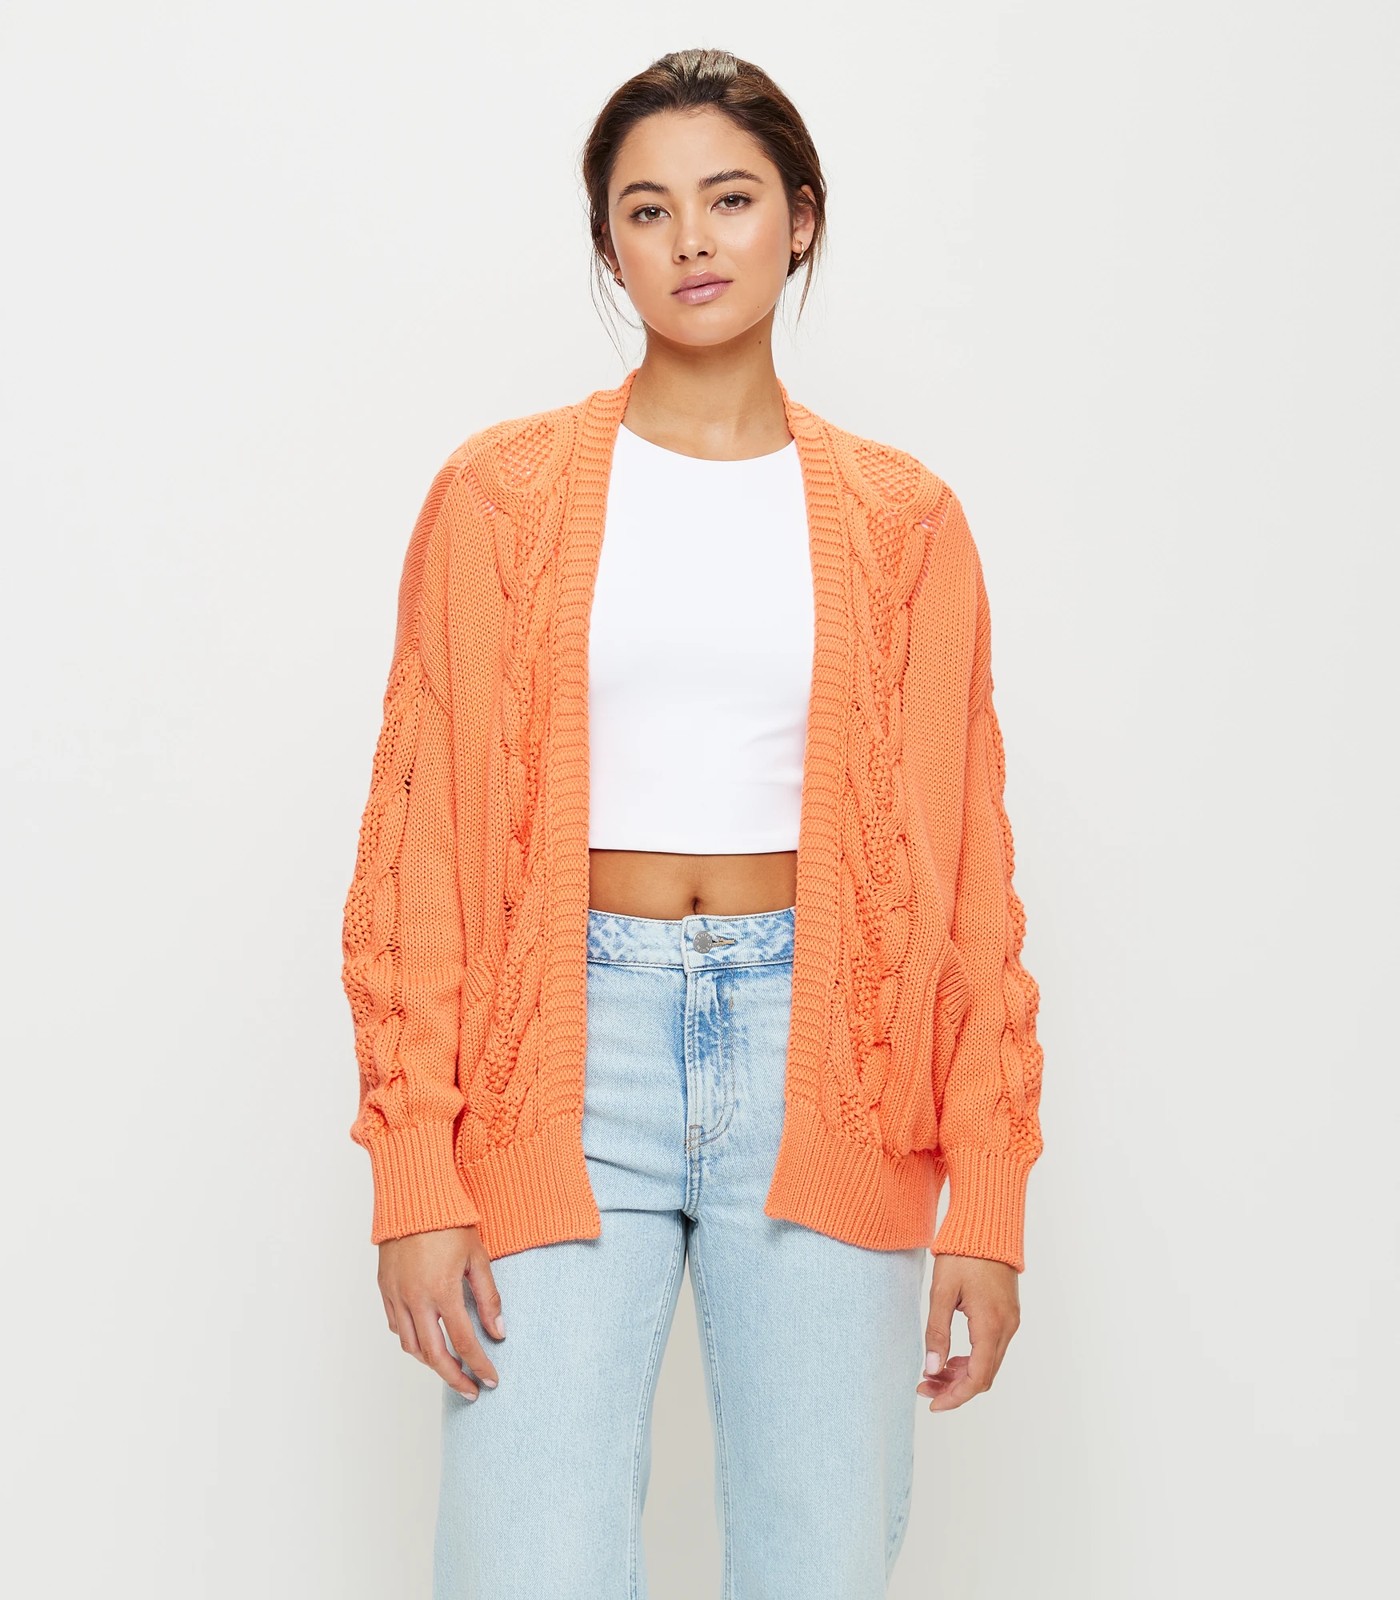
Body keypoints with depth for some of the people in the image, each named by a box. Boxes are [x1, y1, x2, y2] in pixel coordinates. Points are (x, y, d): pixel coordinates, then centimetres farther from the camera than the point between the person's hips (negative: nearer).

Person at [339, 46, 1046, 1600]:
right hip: (570, 1060, -1)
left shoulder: (901, 519, 8)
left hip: (819, 1063, 1)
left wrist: (987, 1195, 1)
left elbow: (963, 860, 7)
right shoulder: (501, 495, 5)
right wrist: (414, 1172, -6)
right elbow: (422, 836, 2)